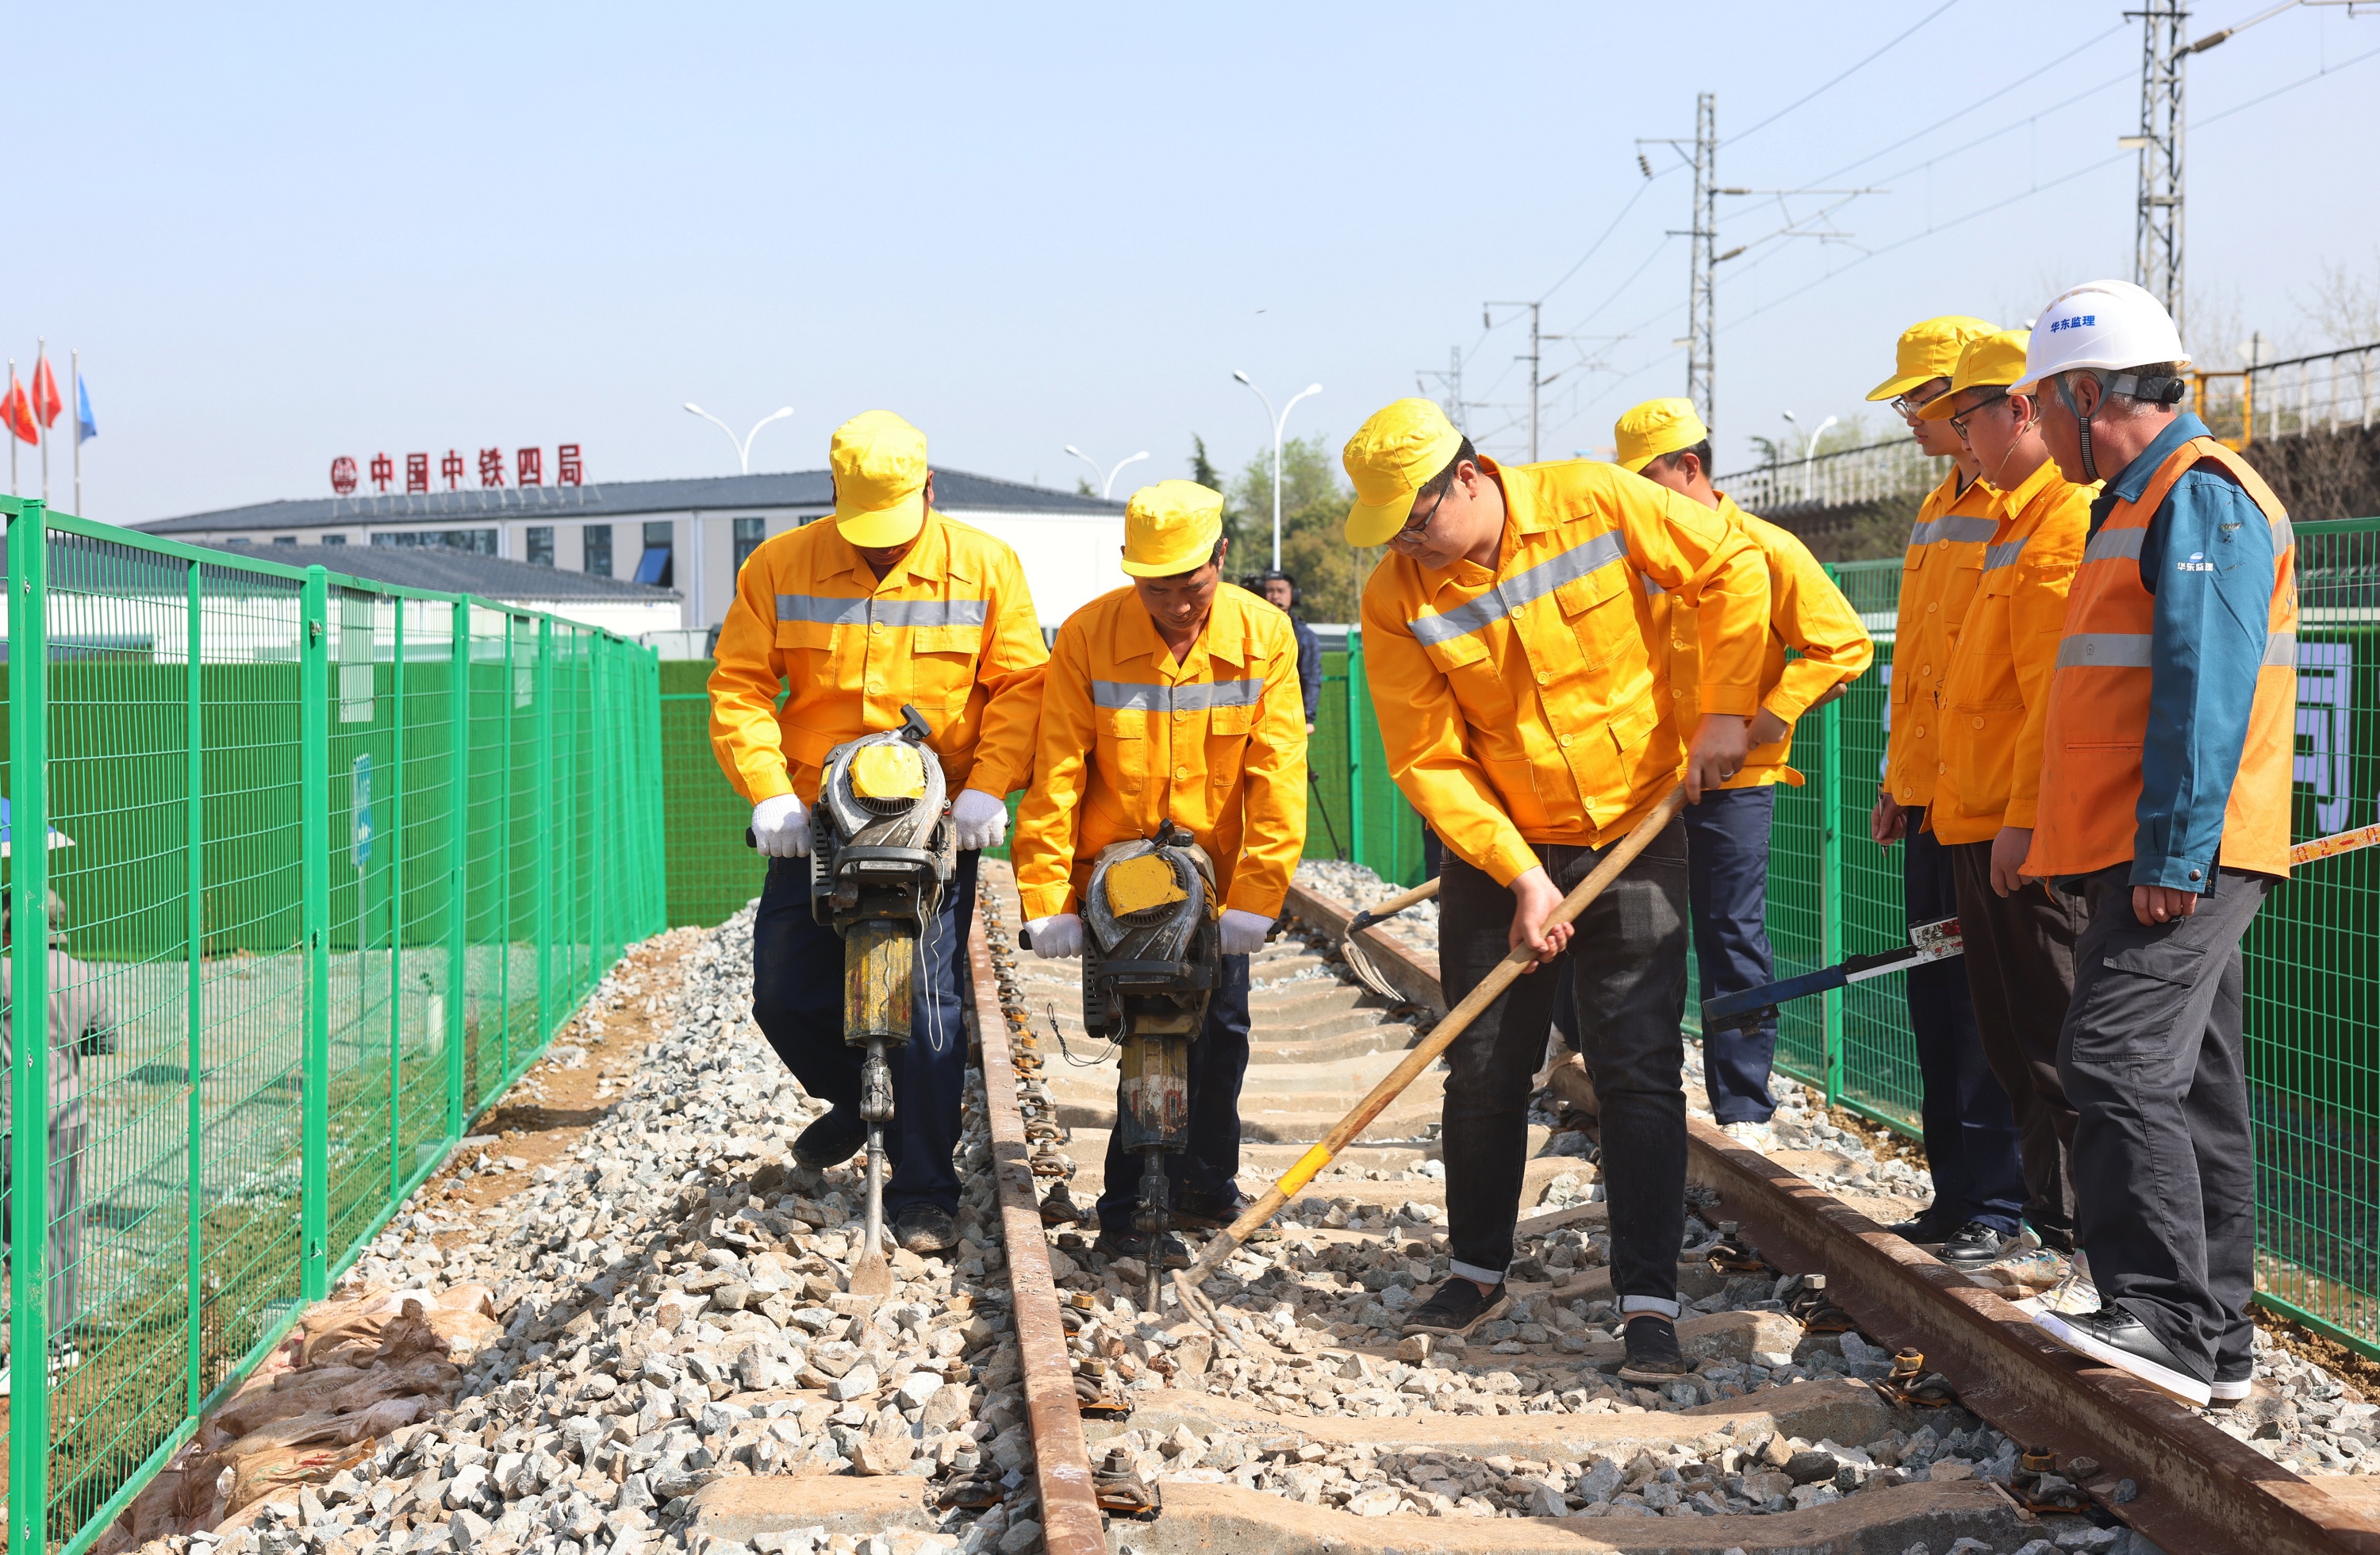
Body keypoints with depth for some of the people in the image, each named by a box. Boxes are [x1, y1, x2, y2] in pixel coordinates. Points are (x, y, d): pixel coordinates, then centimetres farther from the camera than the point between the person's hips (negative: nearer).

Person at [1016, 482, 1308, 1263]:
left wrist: (1254, 896, -17)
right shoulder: (1086, 637, -14)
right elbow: (1056, 773, -13)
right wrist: (1047, 897, -16)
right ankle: (1128, 1212, 0)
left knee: (1222, 1023, 6)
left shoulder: (1263, 635, -10)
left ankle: (1203, 1181, 29)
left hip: (1216, 873, 3)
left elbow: (1277, 773, -11)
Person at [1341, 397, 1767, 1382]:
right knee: (1482, 1071, 9)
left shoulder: (1595, 503, -15)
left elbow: (1731, 568, -2)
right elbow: (1428, 760, -10)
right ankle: (1477, 1271, 28)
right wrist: (1520, 875, -16)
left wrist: (1724, 711, -8)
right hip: (1495, 853, 2)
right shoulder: (1396, 597, -12)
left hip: (1634, 837, -2)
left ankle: (1649, 1303, 2)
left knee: (1639, 1074, -5)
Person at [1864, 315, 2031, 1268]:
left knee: (1983, 1003, -5)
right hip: (1930, 802, 9)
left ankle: (1996, 1205, 3)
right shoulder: (1938, 510, 18)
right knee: (1937, 998, 12)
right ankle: (1957, 1194, 20)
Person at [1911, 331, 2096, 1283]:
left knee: (2053, 1045, -5)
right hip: (1982, 822, 11)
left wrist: (2024, 819, -23)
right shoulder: (2018, 518, 18)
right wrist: (1908, 786, 23)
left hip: (2031, 832, -11)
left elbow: (2058, 689, -22)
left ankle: (2083, 1247, 2)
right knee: (2014, 1043, 15)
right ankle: (2055, 1231, 23)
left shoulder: (2068, 519, -15)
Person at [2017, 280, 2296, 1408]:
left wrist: (2171, 853, -25)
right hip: (2150, 859, 11)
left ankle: (2167, 1320, -16)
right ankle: (2214, 1344, 17)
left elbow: (2207, 691, -21)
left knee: (2118, 1068, -17)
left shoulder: (2202, 494, -11)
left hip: (2182, 860, -11)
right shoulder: (2140, 502, 22)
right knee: (2191, 1092, 11)